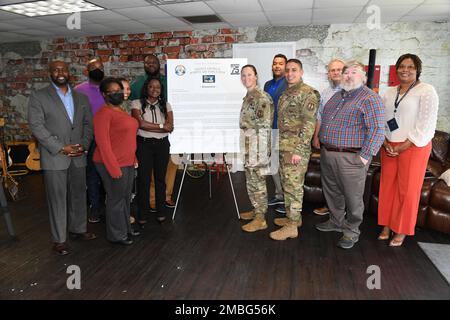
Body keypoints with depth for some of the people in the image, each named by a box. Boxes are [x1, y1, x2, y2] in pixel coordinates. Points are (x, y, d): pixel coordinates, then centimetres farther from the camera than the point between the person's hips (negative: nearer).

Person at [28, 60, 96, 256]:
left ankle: (78, 229, 31)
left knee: (79, 195, 14)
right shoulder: (38, 97, -2)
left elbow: (88, 124, 11)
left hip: (78, 157, 4)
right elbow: (36, 126, -9)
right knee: (57, 199, 3)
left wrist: (84, 145, -6)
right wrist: (61, 148, -15)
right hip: (54, 157, -4)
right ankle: (59, 239, 15)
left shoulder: (81, 98, 12)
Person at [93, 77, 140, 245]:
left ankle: (125, 228, 33)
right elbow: (103, 143, -19)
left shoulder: (120, 111, 14)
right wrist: (114, 168, -21)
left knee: (126, 197, 17)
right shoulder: (104, 113, -14)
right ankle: (116, 235, 19)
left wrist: (132, 158, 16)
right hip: (113, 164, -9)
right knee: (116, 198, 3)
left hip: (127, 163, 9)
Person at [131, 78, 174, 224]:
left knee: (160, 177, 7)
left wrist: (149, 126, -9)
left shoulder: (166, 105, 10)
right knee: (143, 178, 0)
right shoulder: (137, 104, 2)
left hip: (162, 144, 3)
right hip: (144, 144, -2)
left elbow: (170, 127, -2)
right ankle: (142, 213, 10)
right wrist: (161, 126, -7)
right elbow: (141, 124, -13)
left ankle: (160, 211, 18)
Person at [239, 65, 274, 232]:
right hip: (249, 144, 10)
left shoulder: (261, 97, -14)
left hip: (258, 144, -9)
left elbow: (265, 122, -21)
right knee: (252, 179, 17)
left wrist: (245, 123, -13)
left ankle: (260, 219, 7)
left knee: (257, 180, -3)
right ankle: (257, 210, 31)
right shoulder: (248, 96, 15)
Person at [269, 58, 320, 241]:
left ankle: (292, 226, 7)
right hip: (284, 147, 9)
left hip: (296, 148, -9)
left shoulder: (308, 93, -12)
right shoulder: (286, 93, 16)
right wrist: (282, 145, 18)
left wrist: (298, 150, -22)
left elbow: (309, 123, -18)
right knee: (287, 183, 16)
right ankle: (293, 217, 31)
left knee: (293, 186, -3)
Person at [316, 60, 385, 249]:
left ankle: (351, 231, 21)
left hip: (350, 158, -8)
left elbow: (377, 130, -16)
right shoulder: (336, 96, 16)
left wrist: (365, 156, -19)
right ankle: (336, 222, 38)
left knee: (353, 197, 4)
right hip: (327, 154, 8)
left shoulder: (369, 98, -10)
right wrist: (321, 142, 17)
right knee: (332, 192, 19)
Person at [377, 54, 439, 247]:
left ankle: (401, 231, 16)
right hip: (388, 147, 5)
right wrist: (385, 143, -5)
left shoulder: (426, 91, -5)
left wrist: (404, 146, -15)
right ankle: (386, 225, 22)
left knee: (407, 189, 2)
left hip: (413, 147, -5)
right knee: (387, 186, 8)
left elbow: (426, 124, -11)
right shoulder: (389, 93, 12)